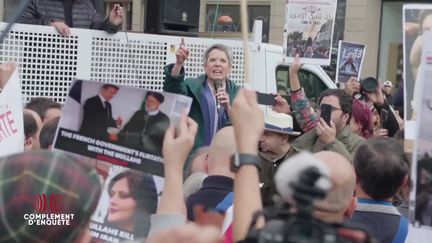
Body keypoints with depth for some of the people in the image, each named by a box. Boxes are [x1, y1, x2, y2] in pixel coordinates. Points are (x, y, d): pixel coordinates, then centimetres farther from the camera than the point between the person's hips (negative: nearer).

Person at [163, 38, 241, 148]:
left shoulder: (237, 93, 7)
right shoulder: (192, 87, 2)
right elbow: (172, 92, -18)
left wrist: (228, 108, -15)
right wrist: (179, 64, -33)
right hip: (194, 151, -1)